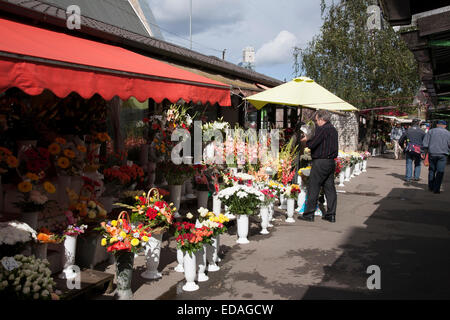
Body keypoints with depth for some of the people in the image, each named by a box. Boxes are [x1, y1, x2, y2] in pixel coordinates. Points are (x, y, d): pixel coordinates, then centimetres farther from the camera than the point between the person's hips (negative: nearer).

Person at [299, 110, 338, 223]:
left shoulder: (323, 129, -14)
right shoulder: (333, 129, 15)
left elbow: (312, 144, -18)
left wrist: (306, 140, 4)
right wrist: (310, 140, 18)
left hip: (320, 162, -9)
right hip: (331, 162, 9)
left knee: (313, 189, -1)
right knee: (330, 188, 10)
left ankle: (309, 214, 4)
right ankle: (331, 215, 13)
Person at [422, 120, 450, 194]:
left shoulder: (431, 131, 6)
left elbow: (425, 143, 1)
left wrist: (425, 152, 5)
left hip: (432, 154, 2)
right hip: (442, 154, -2)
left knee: (431, 170, 15)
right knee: (440, 171, 0)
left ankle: (431, 187, 23)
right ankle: (436, 189, -4)